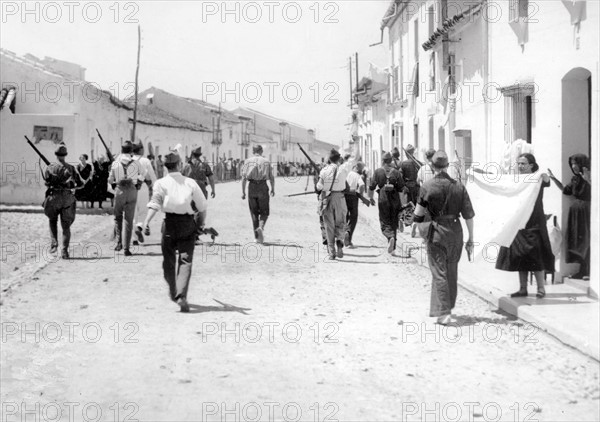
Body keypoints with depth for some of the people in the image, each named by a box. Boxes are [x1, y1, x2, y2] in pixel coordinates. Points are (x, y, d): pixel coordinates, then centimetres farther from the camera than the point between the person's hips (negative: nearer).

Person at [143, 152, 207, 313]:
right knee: (185, 260, -2)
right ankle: (181, 295, -18)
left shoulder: (161, 183, 0)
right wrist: (201, 224, 21)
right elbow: (202, 207, 5)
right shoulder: (190, 183, 4)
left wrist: (147, 221, -24)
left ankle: (173, 292, 30)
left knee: (169, 260, 17)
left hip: (170, 222, 0)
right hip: (188, 224, 0)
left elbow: (155, 203, -16)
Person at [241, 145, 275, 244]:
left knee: (254, 212, 9)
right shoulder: (266, 162, 4)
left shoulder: (248, 161, 4)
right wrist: (273, 189, 17)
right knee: (264, 212, 7)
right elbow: (271, 177, 3)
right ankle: (261, 227, -21)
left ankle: (257, 236, 10)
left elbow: (244, 177, -2)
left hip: (252, 187, 1)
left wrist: (243, 191, 0)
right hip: (263, 187, -1)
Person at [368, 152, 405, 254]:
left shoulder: (378, 172, -2)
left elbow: (372, 186, 1)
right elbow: (401, 188, -2)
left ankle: (390, 237, -27)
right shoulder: (396, 173, 0)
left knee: (385, 223, 3)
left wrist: (371, 198, 12)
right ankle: (392, 246, 15)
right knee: (393, 223, 12)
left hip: (383, 200, -2)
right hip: (395, 200, 2)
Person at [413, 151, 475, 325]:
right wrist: (471, 239, 7)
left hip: (435, 232, -3)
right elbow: (468, 215, 0)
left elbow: (418, 214, -6)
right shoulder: (459, 186, -2)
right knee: (452, 272, 17)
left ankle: (443, 312, -5)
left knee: (439, 273, 1)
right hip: (455, 232, 3)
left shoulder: (427, 186, -9)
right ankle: (449, 306, 31)